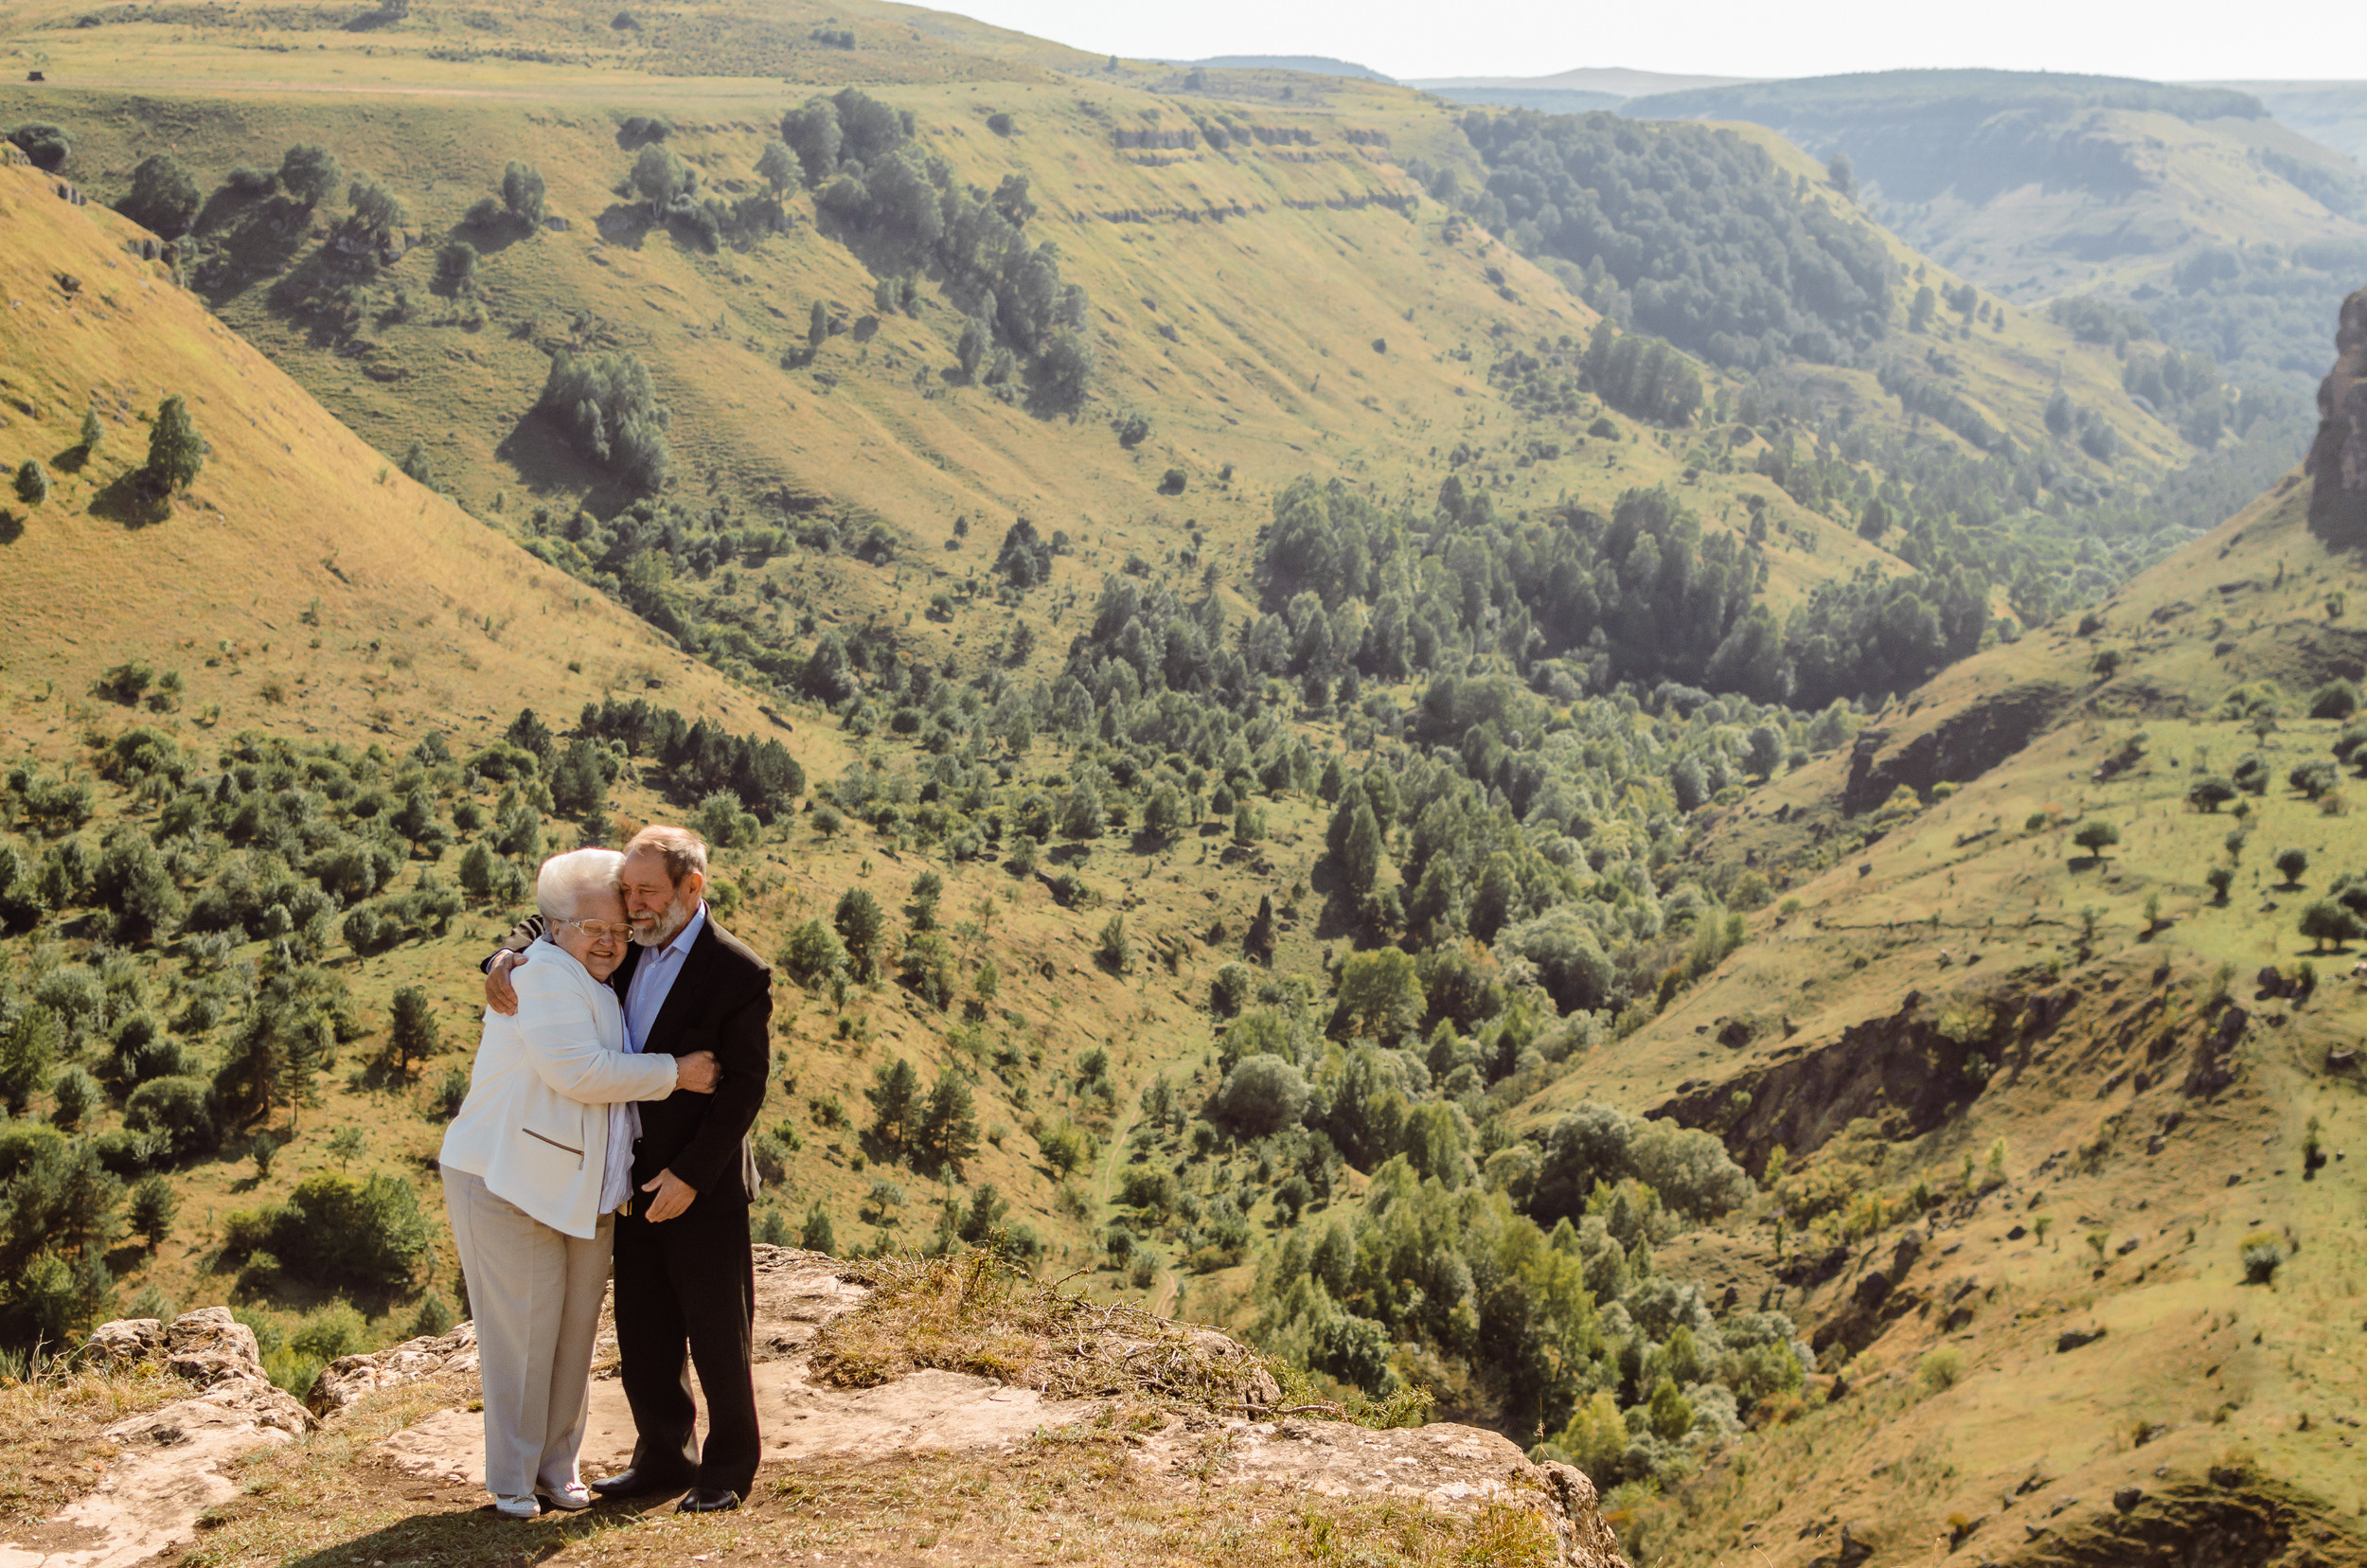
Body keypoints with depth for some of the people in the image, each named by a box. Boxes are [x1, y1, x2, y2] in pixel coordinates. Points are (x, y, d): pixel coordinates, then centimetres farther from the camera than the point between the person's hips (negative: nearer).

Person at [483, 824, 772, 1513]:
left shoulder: (739, 973, -15)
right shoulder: (627, 945, 4)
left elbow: (744, 1087, -15)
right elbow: (548, 926, 18)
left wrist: (690, 1174, -19)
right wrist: (508, 958, -5)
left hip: (702, 1183, -6)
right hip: (636, 1174, 6)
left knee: (718, 1334, 5)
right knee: (643, 1333, 13)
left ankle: (730, 1465, 19)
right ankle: (664, 1457, 26)